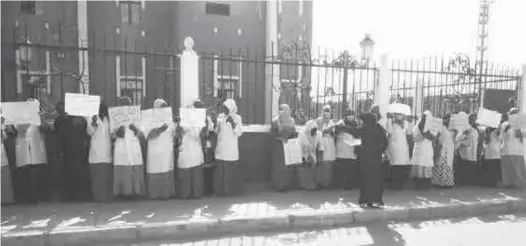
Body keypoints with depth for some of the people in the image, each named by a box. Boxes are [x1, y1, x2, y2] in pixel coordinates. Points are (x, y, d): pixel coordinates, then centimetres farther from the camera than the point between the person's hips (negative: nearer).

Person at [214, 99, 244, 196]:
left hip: (231, 149, -3)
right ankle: (220, 190, 16)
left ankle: (231, 190, 12)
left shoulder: (237, 118, -3)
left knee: (231, 171, 0)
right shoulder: (220, 116, 7)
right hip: (221, 149, 4)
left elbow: (239, 133, -10)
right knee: (220, 170, 5)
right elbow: (216, 131, 9)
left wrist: (232, 122, -19)